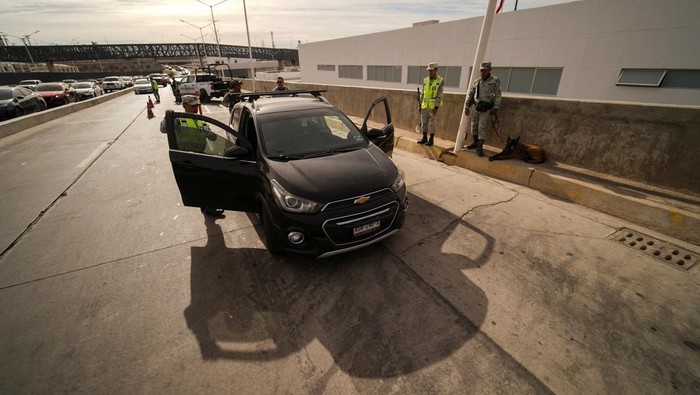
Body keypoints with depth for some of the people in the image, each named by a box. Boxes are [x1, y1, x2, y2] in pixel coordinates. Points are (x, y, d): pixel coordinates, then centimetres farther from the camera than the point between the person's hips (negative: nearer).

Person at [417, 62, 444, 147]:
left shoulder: (440, 81, -4)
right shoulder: (425, 80, 10)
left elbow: (440, 95, -10)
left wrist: (436, 107, -17)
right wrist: (420, 104, 10)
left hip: (433, 106, -5)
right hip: (424, 106, 5)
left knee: (432, 123, -1)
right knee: (423, 122, 8)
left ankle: (431, 140, 7)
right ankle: (424, 138, 19)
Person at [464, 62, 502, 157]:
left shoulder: (495, 80, -2)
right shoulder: (476, 81, 7)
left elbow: (498, 95, -6)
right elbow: (470, 94, 12)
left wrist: (496, 108, -16)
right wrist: (466, 107, 8)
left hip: (485, 109, -4)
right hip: (474, 106, 4)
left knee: (482, 127, -6)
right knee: (474, 125, 11)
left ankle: (479, 147, -6)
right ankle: (475, 143, 25)